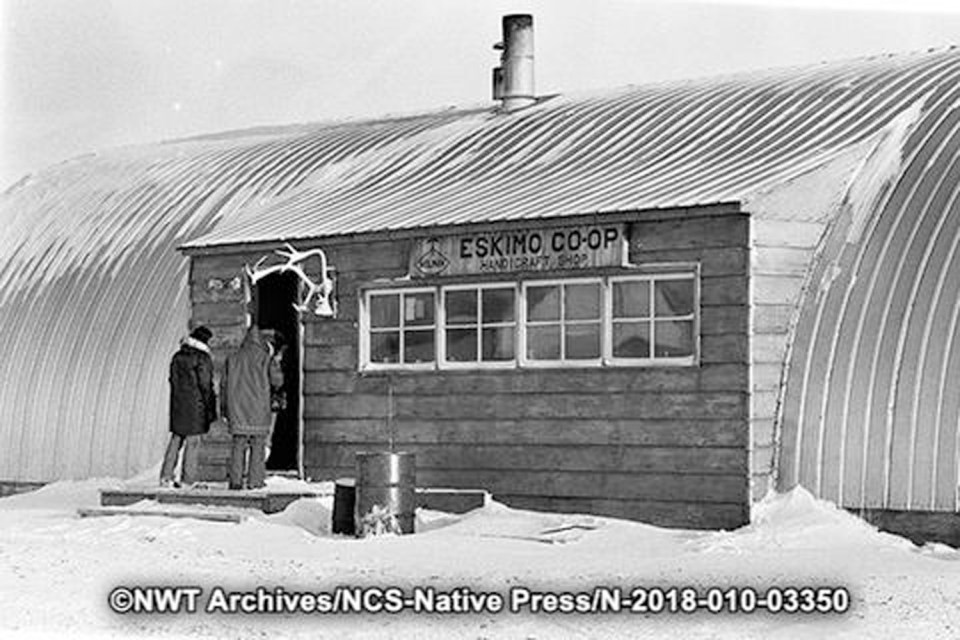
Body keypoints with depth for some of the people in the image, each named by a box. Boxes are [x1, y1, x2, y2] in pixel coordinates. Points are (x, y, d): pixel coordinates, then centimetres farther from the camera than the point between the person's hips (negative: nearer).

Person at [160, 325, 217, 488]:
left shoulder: (177, 357, 10)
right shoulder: (203, 359, -10)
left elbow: (173, 381, 14)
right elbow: (205, 385, -12)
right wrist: (211, 409, -7)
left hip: (177, 406, 6)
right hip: (195, 406, -6)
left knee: (176, 440, 12)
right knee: (193, 441, -2)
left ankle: (166, 477, 10)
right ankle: (187, 480, -2)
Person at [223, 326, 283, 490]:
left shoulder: (233, 358, 8)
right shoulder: (265, 358, -2)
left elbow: (225, 385, 9)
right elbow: (277, 380, -3)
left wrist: (225, 410, 14)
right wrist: (272, 362, 11)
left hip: (237, 408, 2)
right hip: (259, 408, -2)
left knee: (238, 444, 5)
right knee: (258, 445, 3)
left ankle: (235, 480, -1)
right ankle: (254, 481, -2)